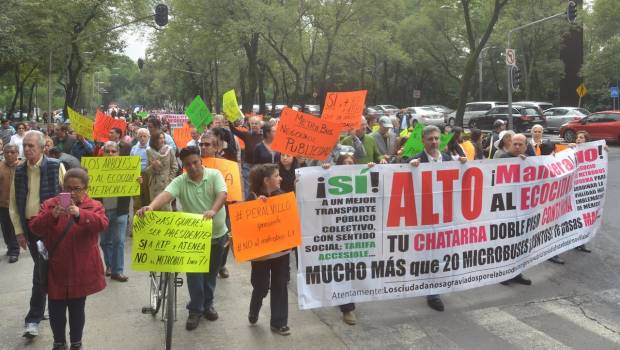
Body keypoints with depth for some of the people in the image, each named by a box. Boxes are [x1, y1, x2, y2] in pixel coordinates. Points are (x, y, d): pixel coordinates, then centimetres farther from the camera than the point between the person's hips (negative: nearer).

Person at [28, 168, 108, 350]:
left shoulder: (94, 206, -3)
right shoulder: (50, 204, 0)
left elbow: (102, 223, -22)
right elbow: (34, 227, -12)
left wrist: (80, 214, -38)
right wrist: (52, 216, -31)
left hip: (81, 270, -1)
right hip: (56, 270, 1)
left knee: (77, 309, 12)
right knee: (56, 310, 9)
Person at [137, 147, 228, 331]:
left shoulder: (215, 175, -11)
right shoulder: (180, 182, -11)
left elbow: (222, 194, -25)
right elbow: (166, 194, -28)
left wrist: (213, 210, -45)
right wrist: (151, 207, -48)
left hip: (217, 234, 1)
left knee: (211, 272, 14)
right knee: (194, 273, -1)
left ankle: (207, 305, 32)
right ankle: (195, 310, 14)